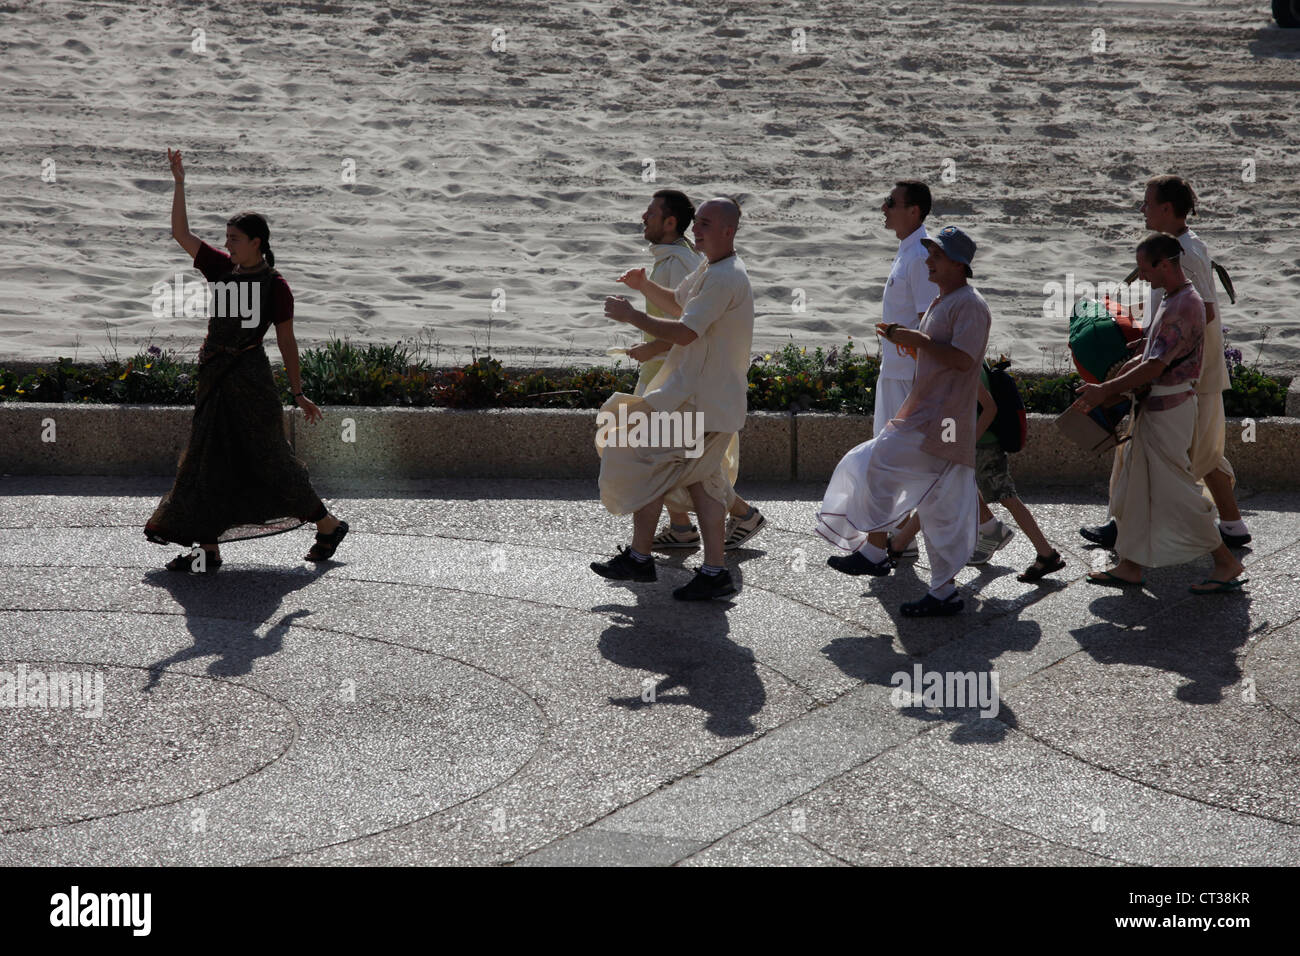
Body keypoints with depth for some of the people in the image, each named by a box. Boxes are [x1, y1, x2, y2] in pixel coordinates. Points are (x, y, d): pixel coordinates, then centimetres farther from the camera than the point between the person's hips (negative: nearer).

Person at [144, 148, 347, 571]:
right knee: (208, 462, 4)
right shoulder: (223, 270, 9)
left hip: (250, 377, -6)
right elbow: (181, 233, 10)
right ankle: (208, 550, 8)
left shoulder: (275, 285, -5)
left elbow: (287, 341, -2)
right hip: (215, 378, 6)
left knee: (268, 459, -2)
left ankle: (328, 524, 14)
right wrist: (179, 183, 3)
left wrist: (298, 393, -2)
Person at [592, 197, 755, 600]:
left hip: (701, 398, -10)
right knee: (697, 478, 12)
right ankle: (714, 570, 12)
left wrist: (630, 316, -17)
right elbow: (678, 301, 33)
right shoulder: (709, 270, 14)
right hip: (708, 396, 10)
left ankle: (638, 558, 4)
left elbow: (684, 333, -26)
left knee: (645, 464, -4)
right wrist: (644, 285, 15)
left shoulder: (725, 279, -20)